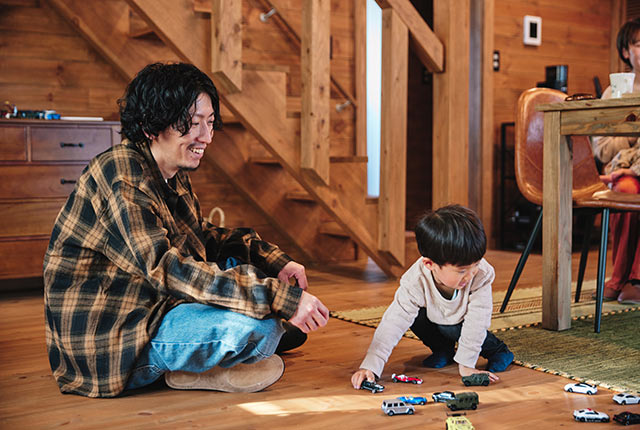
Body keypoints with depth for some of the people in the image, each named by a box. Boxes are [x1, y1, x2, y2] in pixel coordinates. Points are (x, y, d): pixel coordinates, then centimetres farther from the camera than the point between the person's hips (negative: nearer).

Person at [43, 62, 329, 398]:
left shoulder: (172, 177, 7)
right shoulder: (123, 178, -23)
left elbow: (201, 237, 15)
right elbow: (169, 270, -32)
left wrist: (275, 261, -3)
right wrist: (284, 299, -34)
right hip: (107, 342, -10)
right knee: (257, 327, -26)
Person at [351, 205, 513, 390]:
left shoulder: (481, 274, -38)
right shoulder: (416, 282, -38)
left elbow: (476, 321, -30)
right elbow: (393, 323, -38)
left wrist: (466, 365, -29)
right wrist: (370, 366, -46)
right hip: (434, 318, 1)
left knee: (452, 330, -30)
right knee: (416, 315, -29)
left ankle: (495, 349, 0)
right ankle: (443, 350, 1)